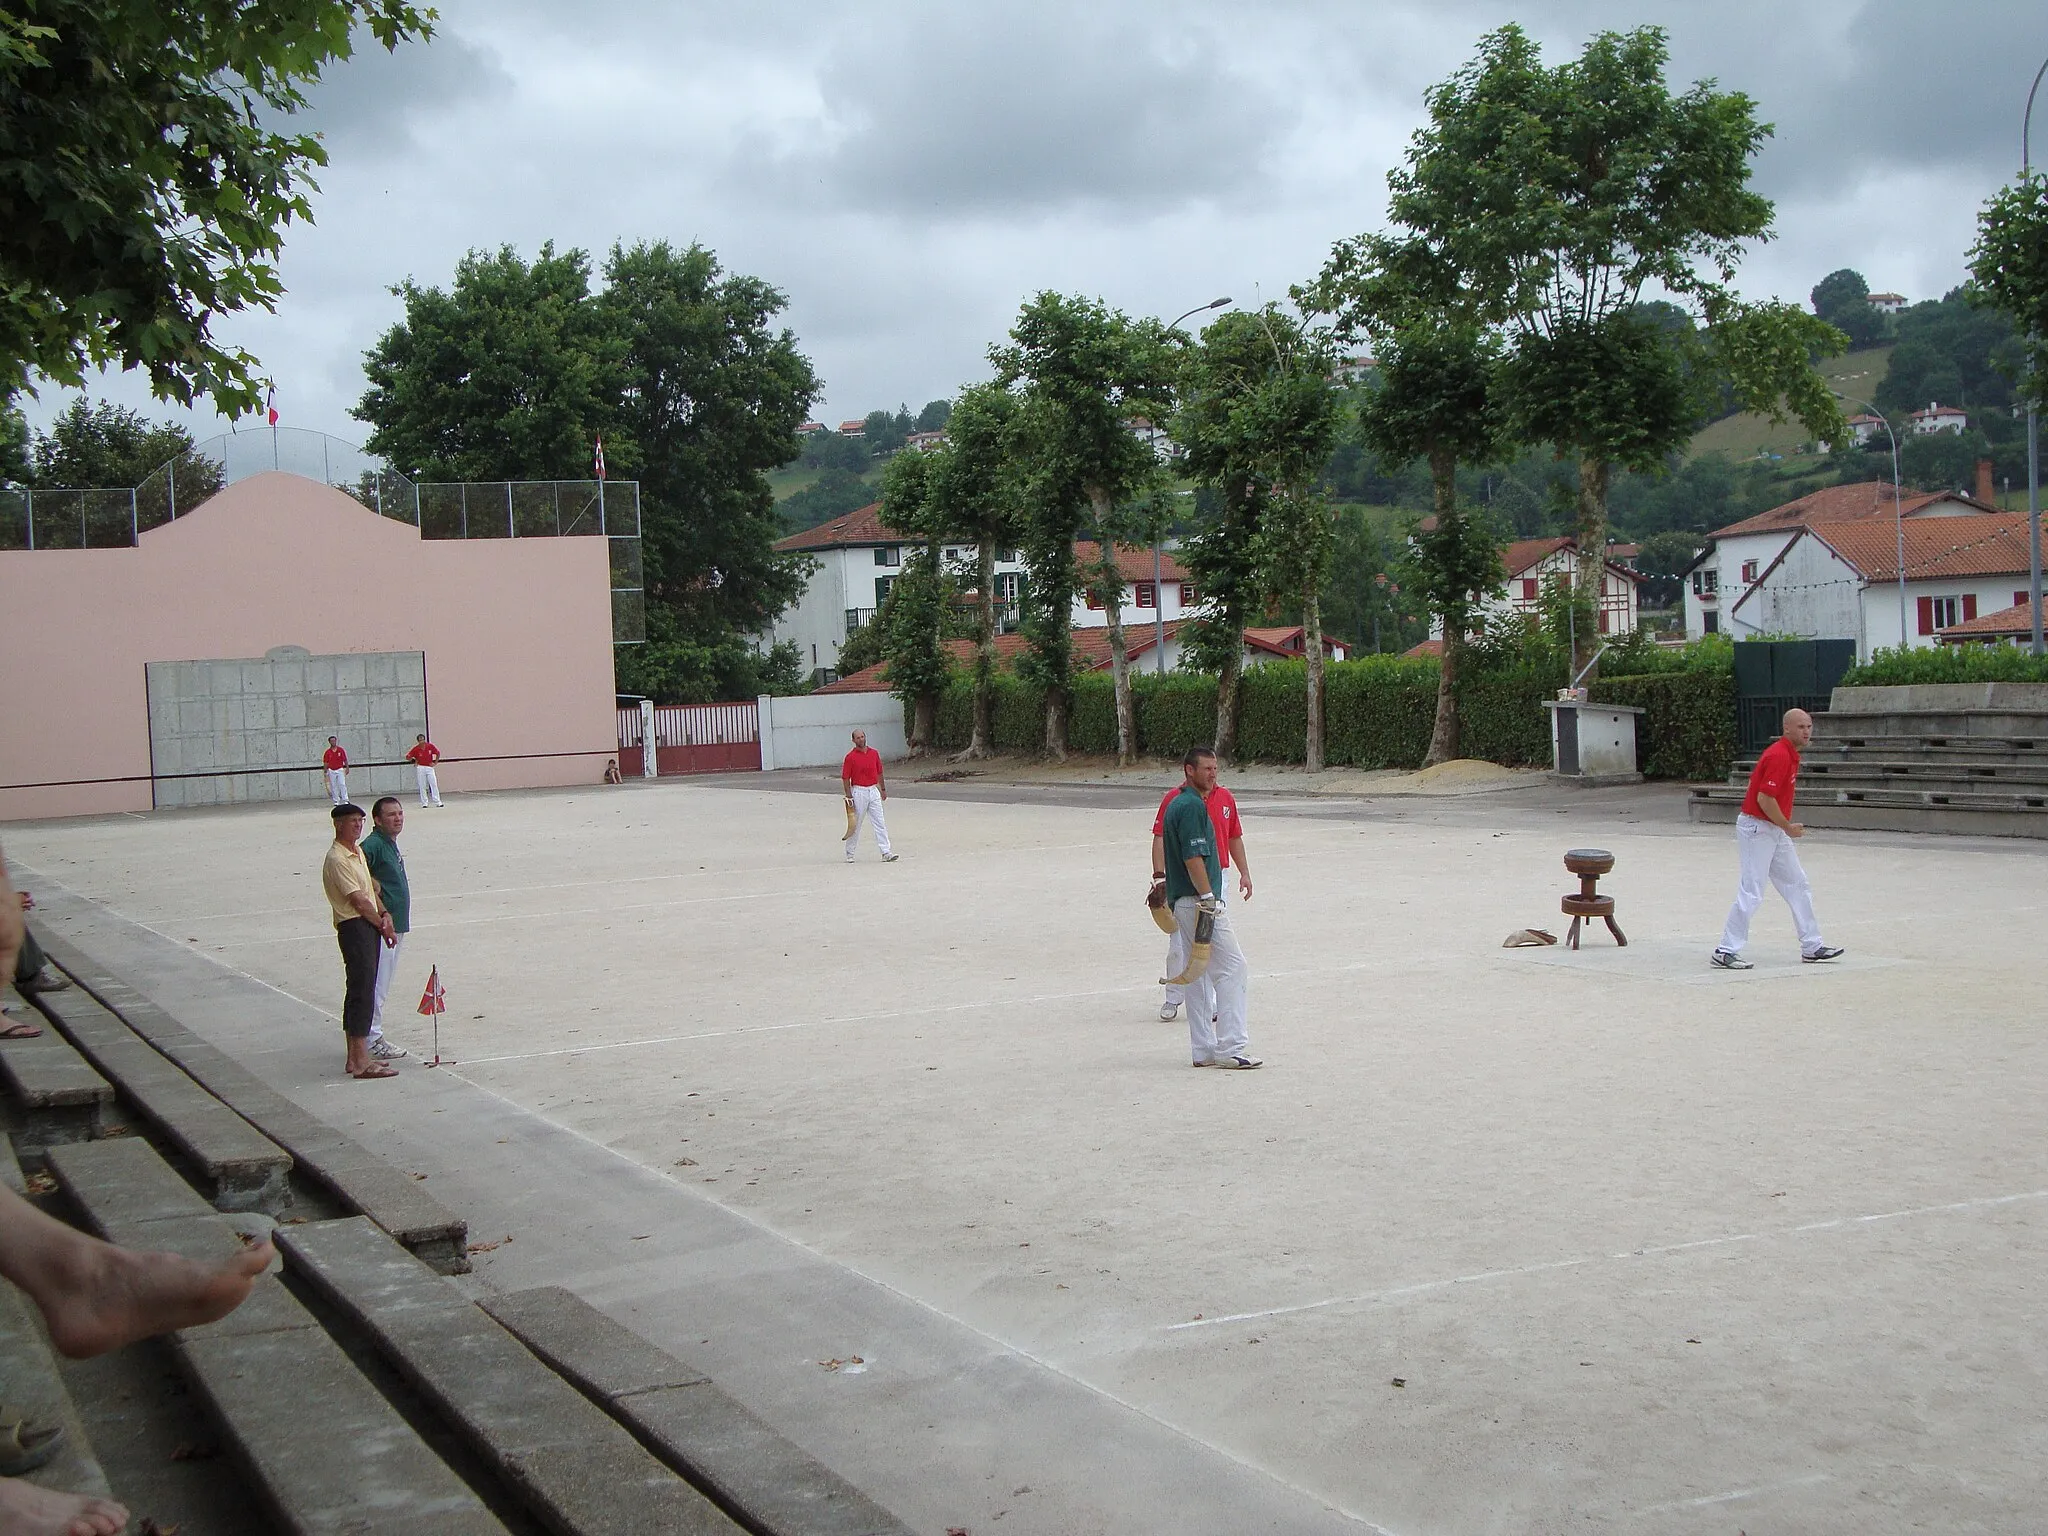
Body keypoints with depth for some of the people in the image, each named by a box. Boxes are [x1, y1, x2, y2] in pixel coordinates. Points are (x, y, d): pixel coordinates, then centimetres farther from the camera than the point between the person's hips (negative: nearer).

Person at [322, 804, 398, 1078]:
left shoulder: (358, 851, 16)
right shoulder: (337, 859, -15)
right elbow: (358, 901, -16)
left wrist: (385, 915, 3)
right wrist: (383, 926, -6)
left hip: (370, 925, 10)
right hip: (354, 927, -10)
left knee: (359, 992, 13)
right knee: (362, 991, -11)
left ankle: (356, 1057, 19)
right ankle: (361, 1062, -11)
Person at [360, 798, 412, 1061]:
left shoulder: (392, 844, 14)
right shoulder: (373, 845, -16)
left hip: (396, 926, 10)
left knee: (383, 986, 16)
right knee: (376, 985, -5)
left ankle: (374, 1037, 24)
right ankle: (372, 1042, 1)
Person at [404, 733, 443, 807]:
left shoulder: (430, 746, -6)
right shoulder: (415, 749, -8)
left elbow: (438, 753, 7)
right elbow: (407, 757, -1)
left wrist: (435, 763, 2)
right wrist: (414, 761, -13)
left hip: (429, 767, 1)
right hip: (420, 768, -1)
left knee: (434, 785, -3)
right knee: (422, 787, 2)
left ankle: (437, 802, 0)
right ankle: (424, 803, 9)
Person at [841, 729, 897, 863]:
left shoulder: (874, 753, 8)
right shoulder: (850, 757, -6)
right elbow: (845, 778, -6)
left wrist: (883, 789, 19)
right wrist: (849, 797, -11)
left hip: (873, 790, 4)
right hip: (858, 791, -4)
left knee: (880, 822, -1)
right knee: (855, 824, 3)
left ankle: (886, 853, -4)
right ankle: (849, 853, 16)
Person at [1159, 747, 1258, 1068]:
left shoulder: (1176, 804, 17)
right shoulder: (1192, 805, -14)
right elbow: (1193, 857, -21)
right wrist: (1207, 898, -24)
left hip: (1181, 900, 11)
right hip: (1199, 899, -11)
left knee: (1197, 974, 12)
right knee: (1233, 969, -10)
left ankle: (1204, 1050, 15)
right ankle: (1231, 1048, -12)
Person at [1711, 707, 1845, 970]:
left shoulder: (1791, 755, 12)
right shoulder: (1779, 755, -19)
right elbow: (1764, 798, -24)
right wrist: (1788, 827, -15)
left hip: (1775, 831, 10)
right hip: (1757, 828, -10)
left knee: (1798, 886, 14)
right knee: (1751, 893, -10)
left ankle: (1811, 947, 22)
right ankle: (1726, 953, -6)